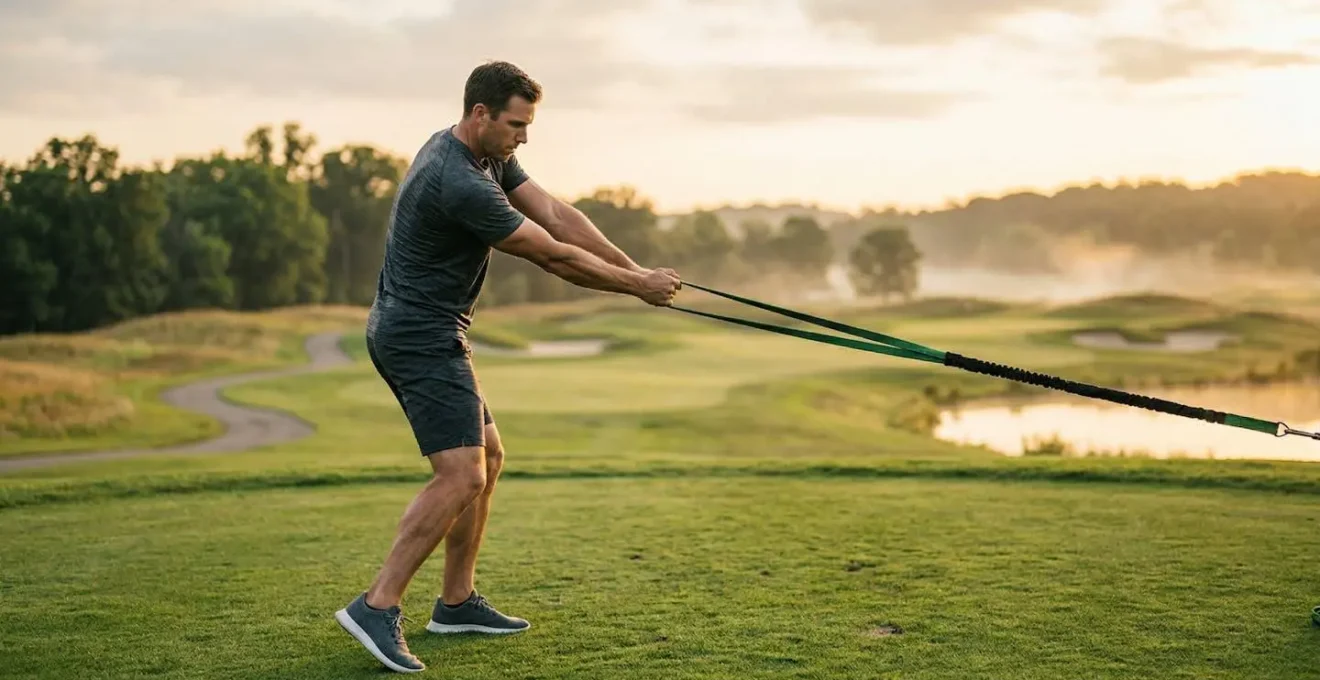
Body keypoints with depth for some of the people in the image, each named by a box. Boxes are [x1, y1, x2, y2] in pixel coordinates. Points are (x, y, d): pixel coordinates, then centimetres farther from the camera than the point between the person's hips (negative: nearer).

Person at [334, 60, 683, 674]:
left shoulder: (489, 157, 9)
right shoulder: (459, 182, -23)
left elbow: (556, 215, 5)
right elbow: (553, 257, -17)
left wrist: (634, 266, -2)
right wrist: (635, 286, -7)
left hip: (426, 333, 11)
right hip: (421, 338, -11)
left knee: (487, 458, 15)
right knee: (461, 475, -17)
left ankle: (457, 602, 22)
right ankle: (377, 607, -15)